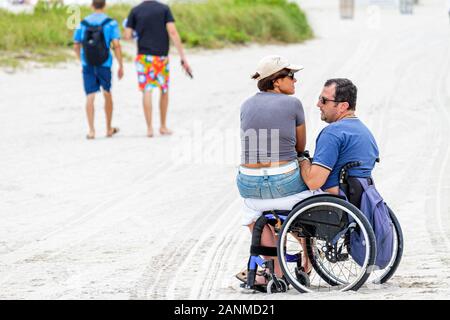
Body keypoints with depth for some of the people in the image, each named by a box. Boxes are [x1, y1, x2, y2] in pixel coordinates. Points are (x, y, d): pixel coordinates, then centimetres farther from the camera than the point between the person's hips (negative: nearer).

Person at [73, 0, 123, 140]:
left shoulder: (83, 23, 3)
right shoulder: (111, 23, -5)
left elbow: (76, 46, 8)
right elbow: (116, 45, -13)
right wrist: (121, 66, -5)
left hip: (87, 65, 1)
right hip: (104, 65, -1)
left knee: (90, 97, -1)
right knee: (107, 94, 17)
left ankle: (91, 130, -13)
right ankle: (109, 128, 27)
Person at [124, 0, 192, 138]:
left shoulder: (135, 11, 2)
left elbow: (127, 36, -2)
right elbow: (172, 32, -10)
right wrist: (183, 58, -11)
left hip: (144, 56, 0)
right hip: (162, 56, 0)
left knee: (147, 91, -1)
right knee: (164, 91, 16)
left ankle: (149, 128, -11)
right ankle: (163, 126, 23)